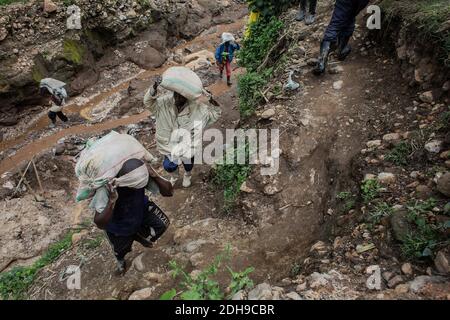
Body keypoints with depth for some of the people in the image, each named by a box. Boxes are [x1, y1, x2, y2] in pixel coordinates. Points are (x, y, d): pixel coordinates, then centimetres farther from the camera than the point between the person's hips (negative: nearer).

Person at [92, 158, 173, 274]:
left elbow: (169, 192, -32)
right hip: (118, 225, -2)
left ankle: (139, 235, 16)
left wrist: (155, 176, -48)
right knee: (120, 250, 19)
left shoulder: (143, 173, -34)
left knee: (160, 225, -18)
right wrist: (112, 200, -54)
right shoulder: (106, 188, -42)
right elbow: (100, 224, -40)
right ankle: (120, 260, 60)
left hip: (140, 210, 2)